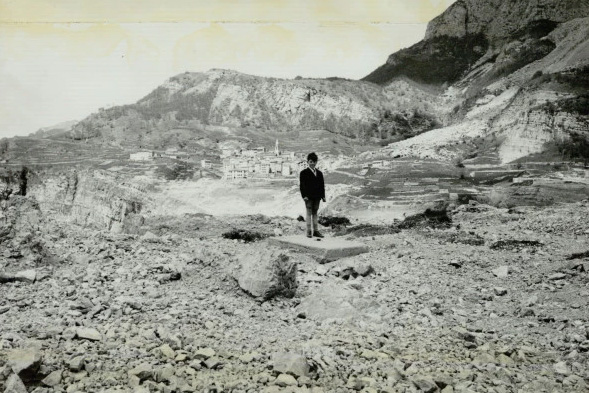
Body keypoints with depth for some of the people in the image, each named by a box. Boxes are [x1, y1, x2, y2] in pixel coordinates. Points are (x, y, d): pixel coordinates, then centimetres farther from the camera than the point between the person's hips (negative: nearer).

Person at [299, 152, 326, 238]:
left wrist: (323, 196, 6)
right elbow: (302, 185, -7)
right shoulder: (304, 173, -2)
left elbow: (322, 185, 13)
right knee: (309, 213, -1)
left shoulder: (319, 173, 12)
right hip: (308, 197, -4)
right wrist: (304, 195, -15)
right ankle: (309, 231, 1)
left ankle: (315, 230, 14)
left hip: (317, 196, 5)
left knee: (315, 213, 10)